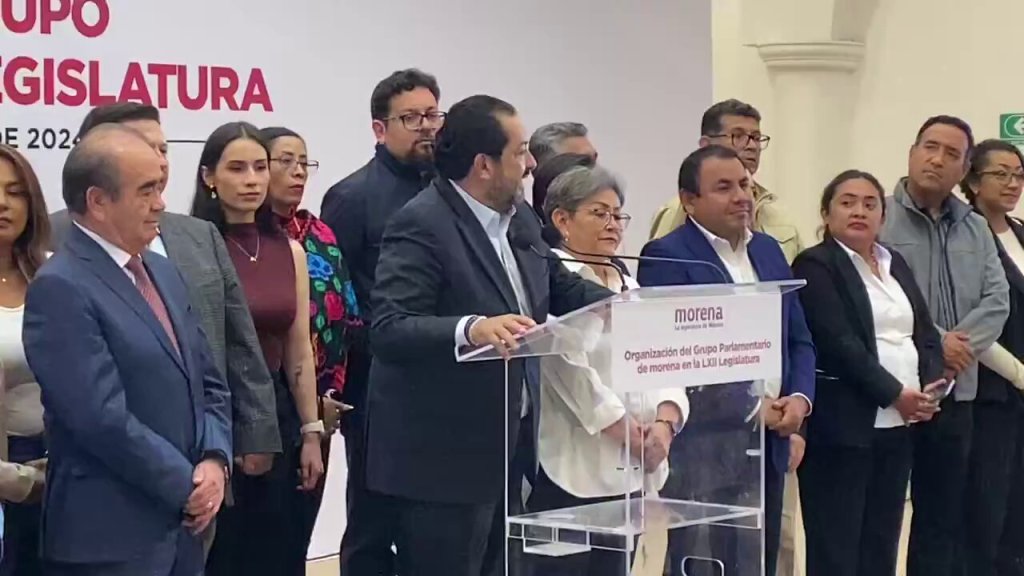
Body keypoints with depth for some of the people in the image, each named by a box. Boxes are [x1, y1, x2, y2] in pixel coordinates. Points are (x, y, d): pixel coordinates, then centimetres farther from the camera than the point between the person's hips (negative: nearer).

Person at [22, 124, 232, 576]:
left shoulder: (162, 272, 13)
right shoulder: (59, 288, -14)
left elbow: (208, 383, 14)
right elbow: (104, 419, -20)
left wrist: (214, 461, -3)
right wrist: (187, 485, -12)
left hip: (179, 527, 8)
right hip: (108, 539, -8)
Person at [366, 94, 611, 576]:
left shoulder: (518, 220, 10)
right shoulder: (420, 225, -17)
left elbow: (564, 290, 22)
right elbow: (389, 330, -25)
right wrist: (471, 329, -41)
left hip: (507, 446, 9)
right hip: (444, 460, -9)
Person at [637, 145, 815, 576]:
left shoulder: (769, 250, 15)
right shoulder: (667, 256, -8)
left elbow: (799, 340, 17)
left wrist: (799, 398, -2)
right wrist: (745, 406, -15)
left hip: (768, 442, 7)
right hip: (704, 444, -7)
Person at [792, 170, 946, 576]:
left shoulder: (896, 264, 17)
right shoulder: (814, 265, -5)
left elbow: (925, 332, 13)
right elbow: (839, 344, -15)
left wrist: (931, 387, -5)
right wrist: (895, 394, -15)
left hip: (897, 425, 7)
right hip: (843, 425, -7)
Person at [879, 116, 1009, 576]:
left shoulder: (976, 229, 12)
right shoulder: (878, 218, -7)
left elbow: (997, 301, 4)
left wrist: (959, 344, -12)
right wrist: (933, 342, -15)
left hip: (954, 391, 6)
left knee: (943, 517, 12)